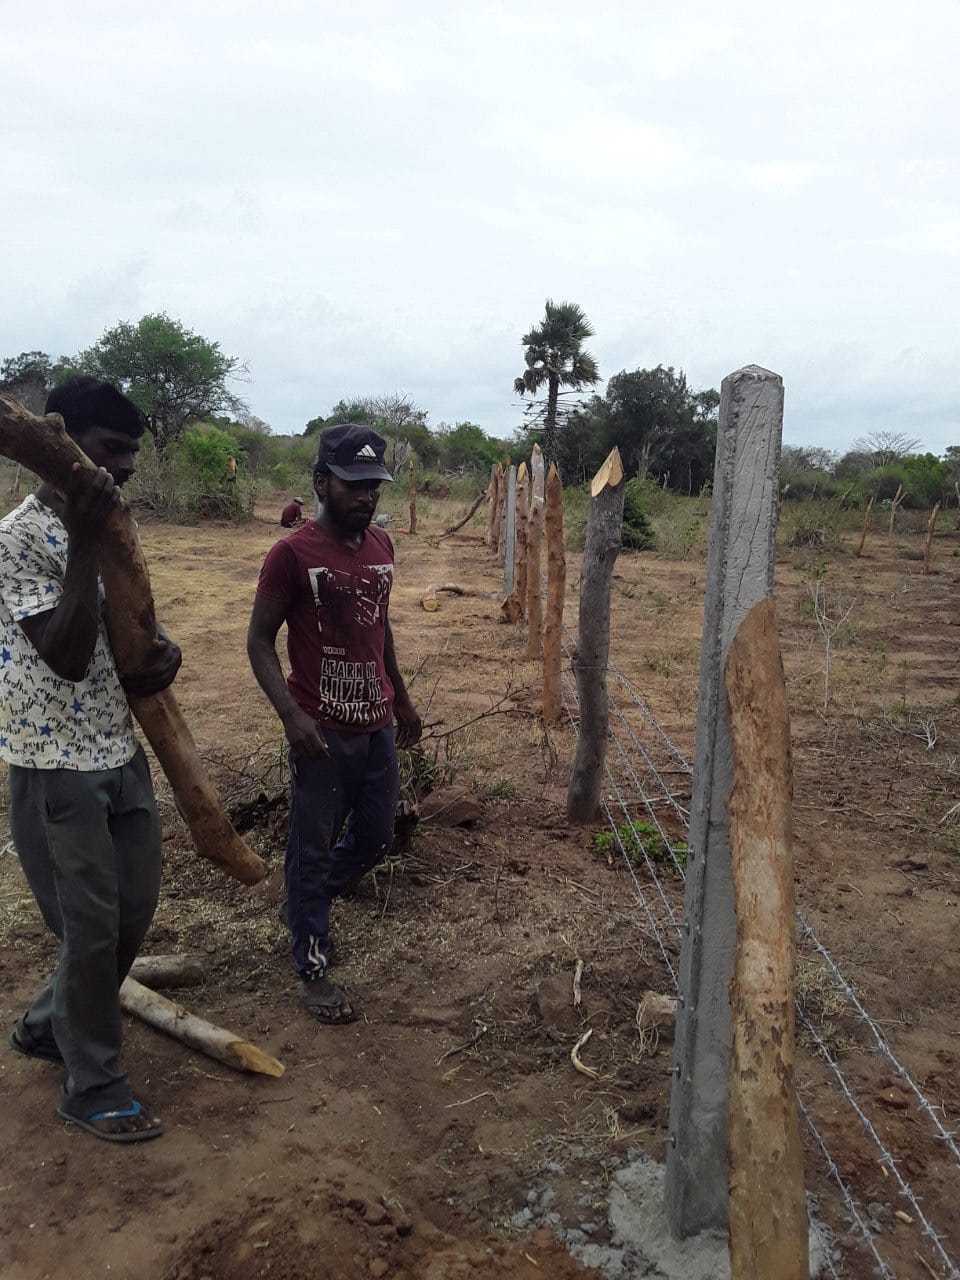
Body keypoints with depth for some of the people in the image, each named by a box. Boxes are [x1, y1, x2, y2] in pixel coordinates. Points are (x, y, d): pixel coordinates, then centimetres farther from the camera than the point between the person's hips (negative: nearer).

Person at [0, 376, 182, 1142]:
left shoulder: (107, 525, 9)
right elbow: (68, 656, -24)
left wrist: (159, 657, -5)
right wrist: (85, 541, -28)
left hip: (121, 750, 8)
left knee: (134, 909, 17)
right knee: (91, 927, 4)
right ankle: (93, 1087, 25)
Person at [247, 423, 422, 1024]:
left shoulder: (382, 545, 5)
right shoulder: (292, 555, -14)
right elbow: (260, 640, -11)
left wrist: (402, 698, 20)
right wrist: (291, 714, -23)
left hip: (378, 726, 7)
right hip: (323, 731, -6)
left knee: (376, 838, 18)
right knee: (313, 850, 8)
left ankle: (308, 899, 44)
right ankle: (314, 969, 25)